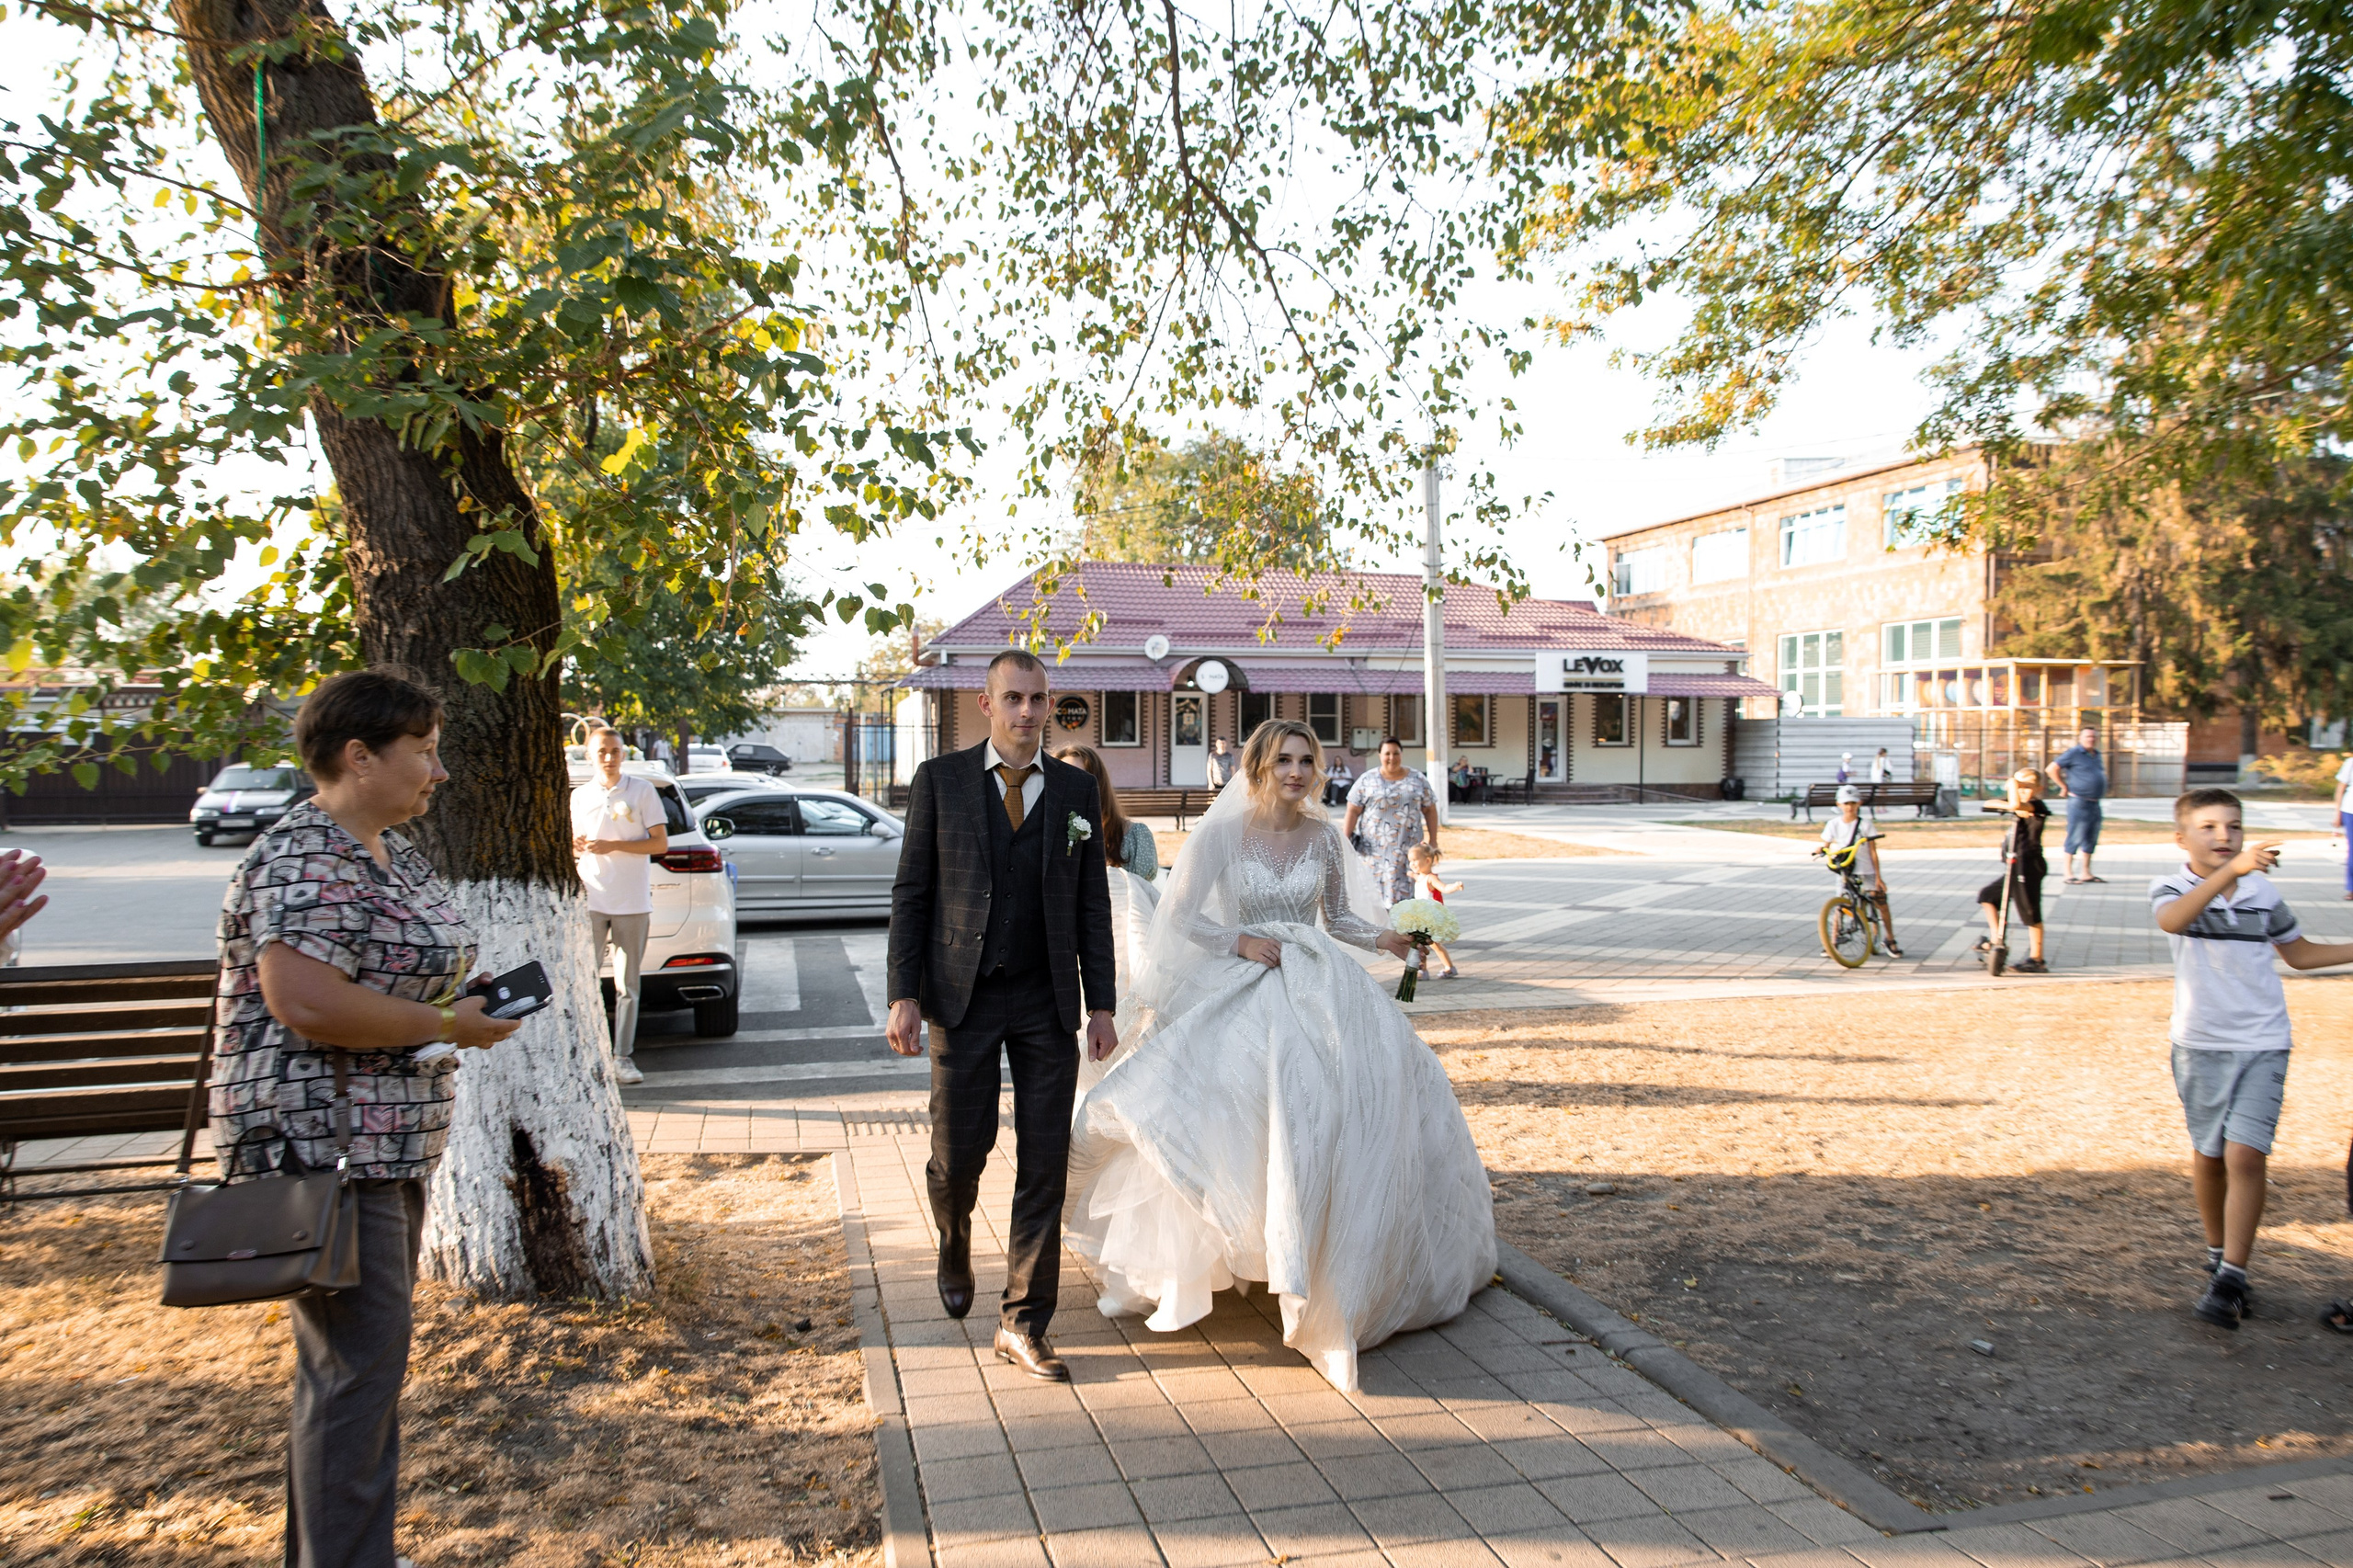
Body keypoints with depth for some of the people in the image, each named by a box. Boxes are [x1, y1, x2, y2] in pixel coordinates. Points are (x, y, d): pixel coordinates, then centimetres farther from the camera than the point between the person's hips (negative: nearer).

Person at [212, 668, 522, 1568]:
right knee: (358, 1367, -5)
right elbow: (305, 1001, -29)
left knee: (368, 1358, 19)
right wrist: (448, 1024, -19)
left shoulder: (390, 852, 13)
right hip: (326, 1148, -10)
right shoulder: (304, 864, -19)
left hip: (389, 1145, 10)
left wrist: (457, 991, 4)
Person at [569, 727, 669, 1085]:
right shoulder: (579, 796, 11)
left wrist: (614, 846, -12)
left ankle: (623, 1058, 9)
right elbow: (574, 844, 20)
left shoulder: (642, 791, 3)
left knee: (628, 985, 3)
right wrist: (576, 846, -5)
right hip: (591, 900, 1)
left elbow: (661, 843, -1)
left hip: (632, 903, -1)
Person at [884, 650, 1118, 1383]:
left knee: (1045, 1163, 1)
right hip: (963, 994, -2)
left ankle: (1023, 1323, 13)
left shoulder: (1076, 789, 7)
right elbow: (910, 893, 0)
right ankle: (955, 1247, 38)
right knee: (960, 1151, 2)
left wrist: (1101, 1004, 3)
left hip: (1048, 1000, 2)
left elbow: (1093, 904, 8)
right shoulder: (940, 780, 2)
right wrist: (903, 994, -8)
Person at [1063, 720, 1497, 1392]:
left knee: (1385, 1079, -9)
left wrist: (1386, 938, -3)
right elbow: (1182, 915, -1)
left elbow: (1339, 917, 15)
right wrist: (1238, 941, -14)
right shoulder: (1223, 832, -4)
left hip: (1320, 988, 4)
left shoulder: (1323, 834, 6)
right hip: (1244, 993, -3)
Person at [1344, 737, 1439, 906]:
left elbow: (1430, 810, 10)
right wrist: (1345, 840, -4)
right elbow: (1353, 811, 2)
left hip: (1408, 848, 1)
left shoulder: (1418, 780, 8)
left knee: (1406, 890, -3)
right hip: (1374, 849, -1)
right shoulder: (1367, 781, 4)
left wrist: (1432, 841, 5)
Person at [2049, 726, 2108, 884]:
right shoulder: (2073, 753, -8)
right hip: (2079, 802, -8)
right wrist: (2065, 787, -9)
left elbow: (2103, 769, 35)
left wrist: (2103, 787, 19)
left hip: (2095, 803, 8)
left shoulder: (2097, 755, 15)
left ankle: (2087, 874, 17)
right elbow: (2052, 769, -12)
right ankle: (2069, 874, -2)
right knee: (2075, 838, -7)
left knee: (2091, 840, 10)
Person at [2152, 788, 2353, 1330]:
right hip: (2200, 1044, -1)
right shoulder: (2171, 889, -7)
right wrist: (2231, 870, -46)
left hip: (2263, 1044, 1)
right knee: (2208, 1155, 11)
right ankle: (2218, 1255, 32)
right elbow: (2172, 920, -34)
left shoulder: (2263, 892, 4)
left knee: (2245, 1155, -10)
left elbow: (2299, 953, 20)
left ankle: (2230, 1279, -6)